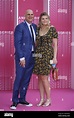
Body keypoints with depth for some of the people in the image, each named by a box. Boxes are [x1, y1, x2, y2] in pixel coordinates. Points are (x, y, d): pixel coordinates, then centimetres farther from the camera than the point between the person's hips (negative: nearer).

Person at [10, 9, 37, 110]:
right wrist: (21, 58, -17)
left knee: (26, 79, 11)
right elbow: (17, 43, -13)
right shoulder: (20, 27, -8)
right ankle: (15, 101, 8)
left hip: (32, 56, 6)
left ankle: (22, 99, 21)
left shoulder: (35, 27, 13)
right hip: (23, 56, -6)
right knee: (19, 78, -3)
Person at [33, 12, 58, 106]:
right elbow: (36, 43, 15)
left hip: (47, 54, -5)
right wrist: (34, 54, 8)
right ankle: (42, 99, 14)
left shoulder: (52, 29, -2)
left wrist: (54, 57, -11)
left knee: (44, 77, -6)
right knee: (40, 77, 5)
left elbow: (55, 44, -4)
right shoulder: (37, 29, 11)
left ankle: (48, 99, 7)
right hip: (38, 55, 5)